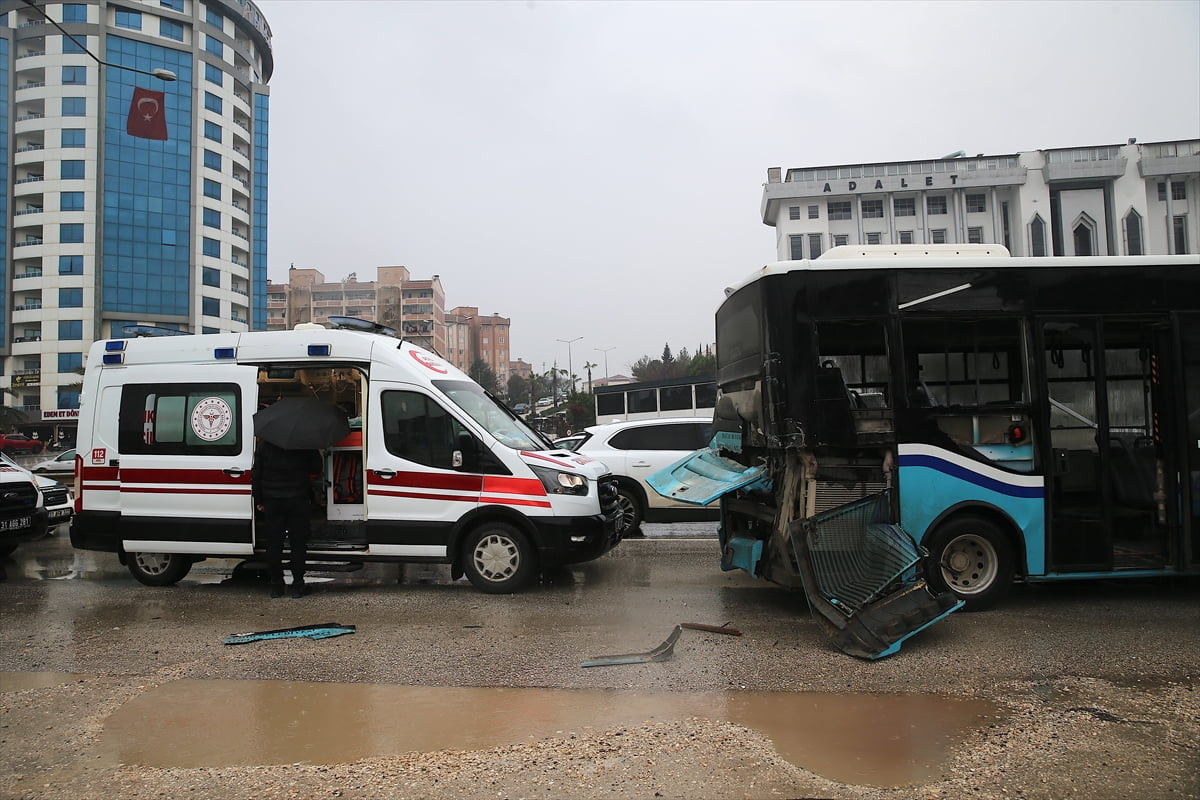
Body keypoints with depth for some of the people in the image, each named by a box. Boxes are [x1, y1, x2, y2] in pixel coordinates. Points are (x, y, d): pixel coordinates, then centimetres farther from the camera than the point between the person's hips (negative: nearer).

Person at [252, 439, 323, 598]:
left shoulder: (264, 443, 0)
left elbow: (256, 474, 3)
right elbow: (317, 467, -1)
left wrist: (258, 500, 9)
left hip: (272, 501, 1)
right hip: (297, 499, -1)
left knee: (273, 543, 9)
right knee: (298, 542, 5)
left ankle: (276, 585, 13)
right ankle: (298, 586, 7)